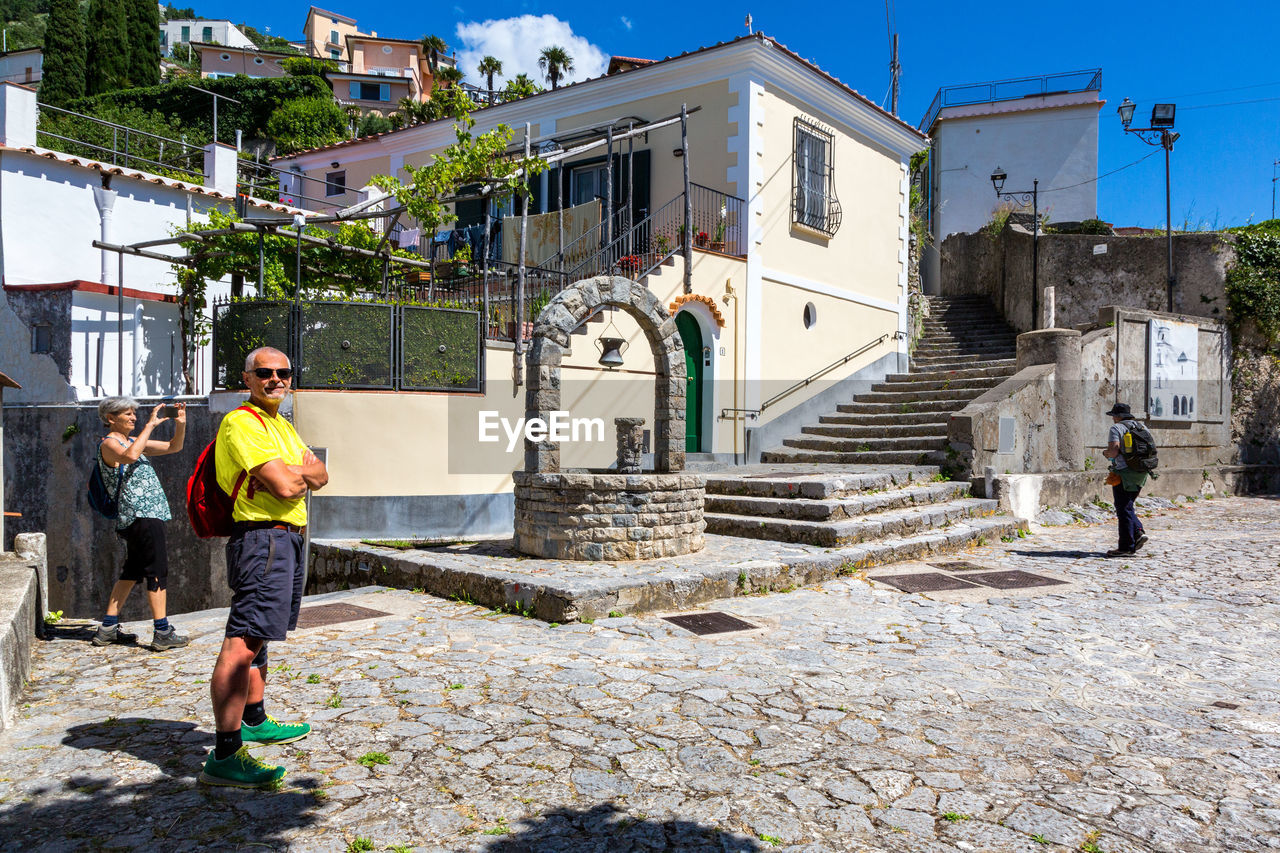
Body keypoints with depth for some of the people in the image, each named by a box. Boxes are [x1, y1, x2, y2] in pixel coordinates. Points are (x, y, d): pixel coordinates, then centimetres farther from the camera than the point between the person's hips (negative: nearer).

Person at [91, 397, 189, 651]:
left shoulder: (134, 441, 20)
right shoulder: (109, 444, -5)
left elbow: (173, 447, 21)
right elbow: (129, 456, -29)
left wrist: (180, 424, 3)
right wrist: (150, 425, -24)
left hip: (141, 516, 10)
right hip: (141, 515, -10)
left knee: (132, 572, 15)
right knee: (158, 571, -10)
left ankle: (108, 629, 21)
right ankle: (162, 633, -10)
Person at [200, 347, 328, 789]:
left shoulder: (283, 426, 20)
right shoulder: (241, 423, -12)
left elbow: (320, 475, 10)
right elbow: (284, 486, -21)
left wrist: (295, 471, -9)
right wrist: (302, 470, 0)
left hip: (288, 540, 11)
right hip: (264, 540, -11)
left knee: (259, 636, 20)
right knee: (242, 643, -13)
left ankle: (254, 720, 34)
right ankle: (225, 755, -13)